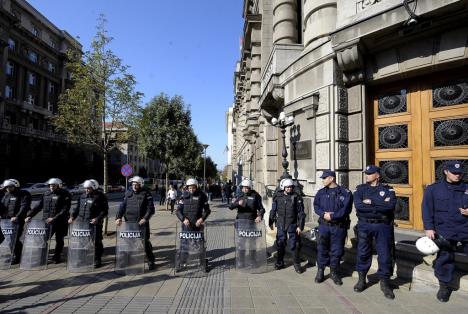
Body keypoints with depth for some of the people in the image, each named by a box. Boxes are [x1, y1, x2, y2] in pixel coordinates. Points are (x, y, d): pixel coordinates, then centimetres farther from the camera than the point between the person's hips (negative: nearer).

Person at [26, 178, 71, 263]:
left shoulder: (65, 194, -9)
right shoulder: (46, 194, 9)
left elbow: (65, 209, -16)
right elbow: (38, 206, 13)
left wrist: (55, 218, -23)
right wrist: (29, 215, 2)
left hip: (60, 222, -4)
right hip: (46, 221, 4)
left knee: (59, 240, 7)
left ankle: (57, 257, 22)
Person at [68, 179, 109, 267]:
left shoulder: (100, 197, -7)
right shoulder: (82, 196, 12)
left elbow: (105, 211, -10)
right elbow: (77, 208, 18)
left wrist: (98, 218, -23)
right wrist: (72, 217, 3)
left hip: (95, 224, -5)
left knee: (96, 242, 2)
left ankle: (97, 260, 15)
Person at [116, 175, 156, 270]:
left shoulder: (146, 194, -4)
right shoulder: (128, 194, 9)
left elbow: (151, 209, -9)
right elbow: (122, 206, 6)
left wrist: (145, 218, -22)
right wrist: (118, 217, -9)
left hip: (142, 223, -4)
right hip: (129, 223, 4)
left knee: (145, 242, 0)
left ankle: (151, 261, 14)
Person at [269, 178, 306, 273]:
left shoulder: (297, 197, -5)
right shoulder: (278, 197, 1)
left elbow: (301, 213, -4)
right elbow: (273, 210, 9)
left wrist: (300, 226, -9)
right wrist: (270, 222, 11)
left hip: (292, 225, -2)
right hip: (280, 225, 2)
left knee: (295, 245, 2)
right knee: (280, 244, 11)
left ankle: (297, 264, 19)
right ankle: (280, 262, 28)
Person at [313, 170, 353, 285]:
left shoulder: (345, 192, -3)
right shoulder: (321, 192, 8)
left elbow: (346, 209, -11)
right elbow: (316, 206, 3)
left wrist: (332, 216, -17)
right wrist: (323, 214, -16)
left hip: (339, 227, -2)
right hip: (324, 225, 2)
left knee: (336, 250, 7)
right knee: (322, 248, 5)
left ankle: (334, 272, 24)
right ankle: (320, 270, 20)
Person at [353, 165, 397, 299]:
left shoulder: (387, 189, 2)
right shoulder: (360, 189, 4)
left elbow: (390, 205, -17)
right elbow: (358, 205, -14)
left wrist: (371, 202, -15)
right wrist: (380, 206, -14)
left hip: (383, 226, -1)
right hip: (364, 225, 1)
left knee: (385, 254, 3)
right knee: (363, 253, 8)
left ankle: (385, 282, 21)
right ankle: (362, 279, 25)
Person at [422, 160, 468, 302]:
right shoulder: (433, 189, 1)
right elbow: (427, 210, -1)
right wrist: (428, 228, -7)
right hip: (445, 232, -2)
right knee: (444, 258, 3)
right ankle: (444, 286, 19)